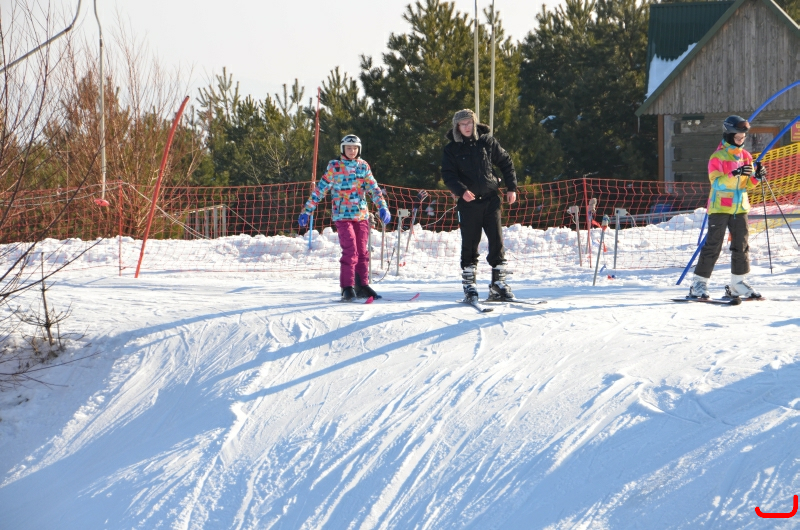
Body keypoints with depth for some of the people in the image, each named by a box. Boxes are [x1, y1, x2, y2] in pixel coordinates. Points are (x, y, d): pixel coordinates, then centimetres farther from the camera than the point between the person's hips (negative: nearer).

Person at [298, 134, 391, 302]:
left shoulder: (363, 166, 9)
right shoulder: (334, 167, 0)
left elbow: (374, 189, 5)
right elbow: (320, 190, 2)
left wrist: (383, 207, -10)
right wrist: (306, 211, 0)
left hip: (362, 215, 4)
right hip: (343, 216, -4)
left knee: (362, 251, 7)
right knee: (350, 251, -15)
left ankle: (362, 286, 16)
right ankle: (347, 288, -13)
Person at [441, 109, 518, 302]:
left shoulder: (487, 141, 5)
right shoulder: (452, 149, 1)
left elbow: (506, 162, 13)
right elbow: (448, 175, -5)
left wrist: (511, 187, 7)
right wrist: (461, 191, -22)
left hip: (490, 199, 1)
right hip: (468, 203, -1)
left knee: (497, 242, -1)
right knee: (469, 246, 1)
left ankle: (499, 284, 6)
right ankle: (469, 286, 10)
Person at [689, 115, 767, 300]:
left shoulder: (746, 156, 10)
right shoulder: (717, 157, -9)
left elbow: (747, 183, 14)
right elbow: (716, 182, -21)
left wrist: (757, 176, -7)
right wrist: (734, 175, -34)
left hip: (740, 207, 6)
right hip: (720, 207, -6)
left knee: (741, 246, 6)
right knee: (713, 246, -5)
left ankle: (738, 284, 14)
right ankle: (699, 284, 0)